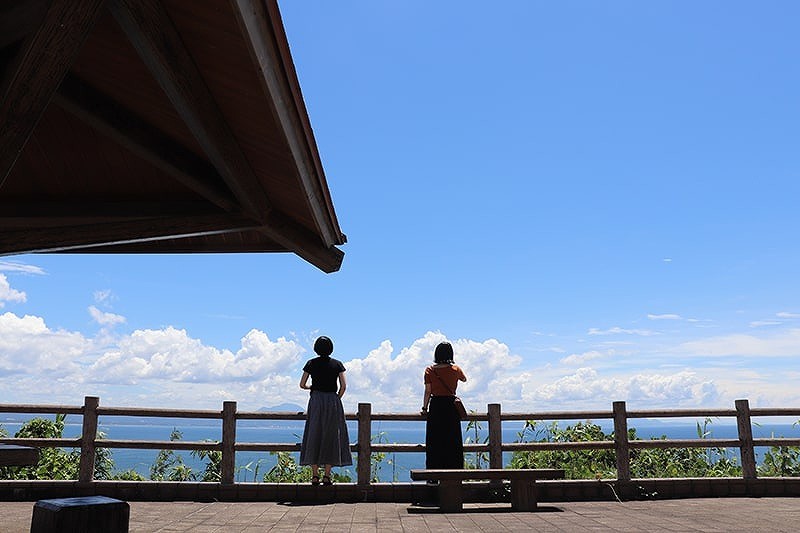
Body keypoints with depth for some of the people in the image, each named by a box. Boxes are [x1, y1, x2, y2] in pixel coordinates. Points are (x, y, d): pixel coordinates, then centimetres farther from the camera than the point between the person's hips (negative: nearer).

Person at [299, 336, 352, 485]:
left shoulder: (311, 363, 2)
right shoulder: (337, 364, 1)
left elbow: (302, 385, 2)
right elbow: (343, 385, -4)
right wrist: (336, 400, 9)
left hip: (316, 401, 0)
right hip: (333, 401, 0)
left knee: (314, 436, 6)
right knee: (330, 437, 5)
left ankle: (315, 476, 3)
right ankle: (327, 476, 3)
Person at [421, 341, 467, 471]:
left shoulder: (430, 370, -3)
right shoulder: (455, 369, -1)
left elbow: (428, 392, -3)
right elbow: (464, 379, 20)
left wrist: (424, 408, 7)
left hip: (435, 407, 0)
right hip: (451, 407, 0)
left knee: (434, 441, 4)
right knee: (452, 441, 7)